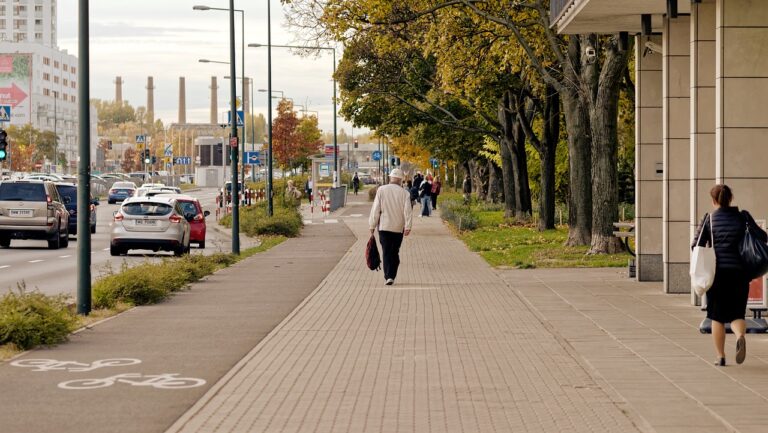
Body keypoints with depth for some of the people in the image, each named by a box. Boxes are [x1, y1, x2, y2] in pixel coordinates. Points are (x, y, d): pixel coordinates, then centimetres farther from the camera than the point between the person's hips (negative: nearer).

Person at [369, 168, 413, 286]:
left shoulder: (381, 190, -3)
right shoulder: (404, 193, -2)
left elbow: (376, 209, -3)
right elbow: (407, 211, -7)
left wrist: (372, 225, 2)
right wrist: (407, 227, -8)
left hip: (384, 226, -1)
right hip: (398, 227, 1)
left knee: (386, 252, 1)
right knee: (395, 253, 12)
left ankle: (388, 276, -12)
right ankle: (392, 276, 9)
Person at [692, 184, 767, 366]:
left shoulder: (709, 219, 2)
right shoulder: (743, 217, 4)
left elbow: (696, 245, 0)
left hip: (716, 271, 0)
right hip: (739, 271, 1)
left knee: (717, 316, 11)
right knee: (737, 314, 7)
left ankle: (720, 356, 11)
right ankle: (740, 336, -25)